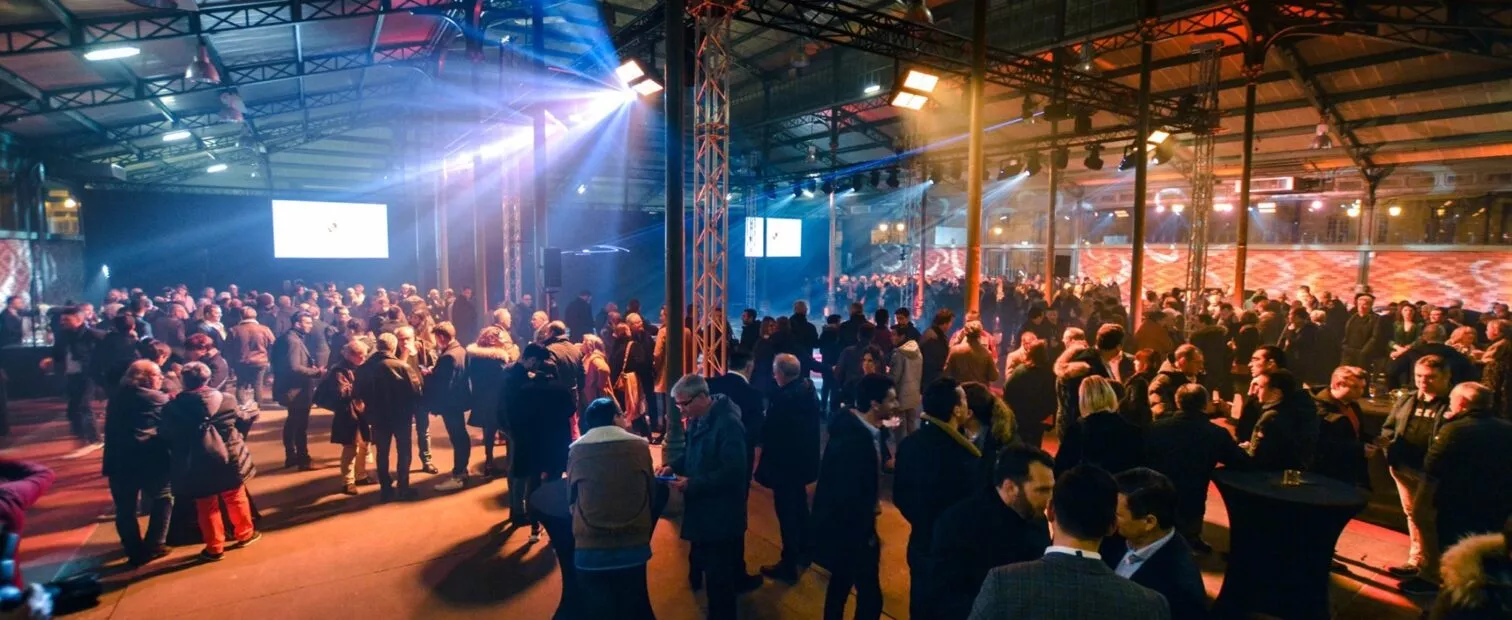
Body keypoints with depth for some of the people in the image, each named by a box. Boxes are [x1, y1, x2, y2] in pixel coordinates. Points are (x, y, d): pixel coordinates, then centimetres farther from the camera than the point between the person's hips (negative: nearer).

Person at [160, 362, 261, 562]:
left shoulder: (173, 407, -9)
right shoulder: (223, 399, -5)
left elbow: (168, 437, -2)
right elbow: (242, 419, 9)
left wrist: (181, 459, 13)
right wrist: (251, 413, 31)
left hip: (198, 466, -1)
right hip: (229, 458, 1)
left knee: (207, 507, 12)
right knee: (236, 498, 20)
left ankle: (214, 548, 21)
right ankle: (245, 534, 34)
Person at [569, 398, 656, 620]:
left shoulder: (576, 450, -4)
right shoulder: (639, 445, -5)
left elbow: (571, 498, 8)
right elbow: (651, 491, 7)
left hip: (590, 548, 0)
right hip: (634, 544, 0)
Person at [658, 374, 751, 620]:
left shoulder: (728, 424, -24)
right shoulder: (698, 419, 4)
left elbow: (732, 472, -25)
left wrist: (691, 484, -26)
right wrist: (673, 466, 0)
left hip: (720, 513, -9)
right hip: (703, 508, 9)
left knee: (718, 572, 3)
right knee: (706, 562, 19)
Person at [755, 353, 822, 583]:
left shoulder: (783, 397, -27)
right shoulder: (808, 390, 1)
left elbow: (771, 433, -21)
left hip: (784, 462, -9)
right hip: (803, 459, 9)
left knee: (786, 513, 3)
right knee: (799, 506, 24)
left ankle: (788, 565, 14)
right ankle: (803, 551, 40)